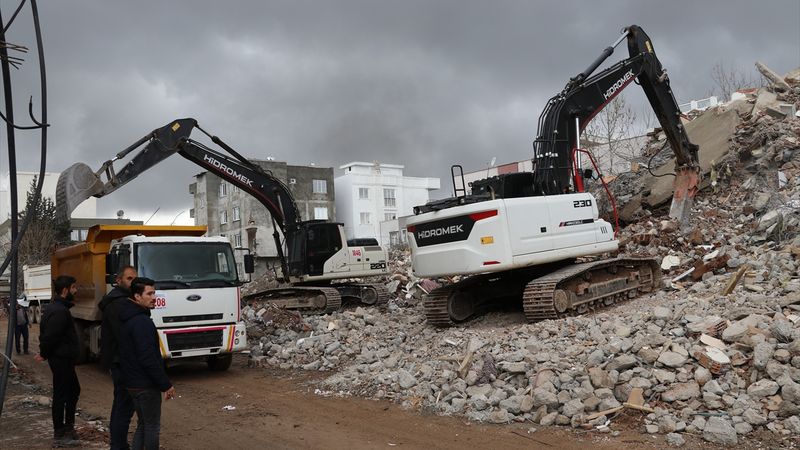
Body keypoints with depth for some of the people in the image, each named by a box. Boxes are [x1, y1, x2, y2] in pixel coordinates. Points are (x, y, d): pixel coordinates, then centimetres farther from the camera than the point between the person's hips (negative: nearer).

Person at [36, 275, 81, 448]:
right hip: (61, 359, -11)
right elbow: (50, 336, -24)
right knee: (61, 395, -1)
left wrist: (45, 352, 11)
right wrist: (44, 354, -8)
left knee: (74, 390, 19)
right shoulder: (60, 311, -22)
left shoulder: (56, 307, 12)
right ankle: (59, 436, 8)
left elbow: (47, 334, 16)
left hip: (64, 358, 11)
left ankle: (68, 426, 29)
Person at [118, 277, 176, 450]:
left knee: (142, 424, 19)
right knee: (152, 427, 2)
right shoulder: (142, 322, -21)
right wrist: (166, 384, -18)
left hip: (133, 383, 9)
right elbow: (148, 358, -25)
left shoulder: (128, 319, 11)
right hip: (146, 385, -9)